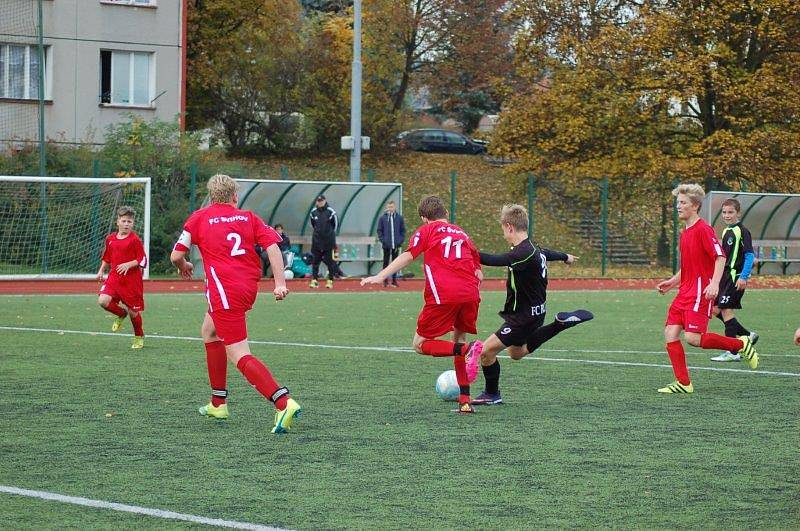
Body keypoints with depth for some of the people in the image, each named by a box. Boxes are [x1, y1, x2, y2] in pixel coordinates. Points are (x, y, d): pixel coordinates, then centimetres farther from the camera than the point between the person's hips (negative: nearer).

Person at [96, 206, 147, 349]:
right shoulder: (110, 239, 8)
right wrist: (101, 271, 10)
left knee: (133, 311, 3)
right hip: (114, 277, 4)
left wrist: (128, 264, -21)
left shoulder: (135, 240, -8)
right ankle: (121, 314, 13)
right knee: (103, 301, -18)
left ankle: (139, 337, 28)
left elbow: (143, 260, -8)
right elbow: (107, 257, 22)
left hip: (132, 280, -4)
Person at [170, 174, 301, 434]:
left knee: (240, 356, -9)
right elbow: (273, 246, -2)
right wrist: (280, 283, -6)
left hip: (224, 291, -6)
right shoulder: (248, 217, 11)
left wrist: (184, 267, 26)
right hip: (249, 287, 6)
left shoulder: (199, 218, 4)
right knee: (209, 332, 29)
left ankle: (284, 403, -29)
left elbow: (176, 256, 3)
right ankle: (218, 403, 33)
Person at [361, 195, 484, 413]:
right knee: (458, 338, 24)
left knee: (420, 344, 7)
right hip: (470, 295, 5)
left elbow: (408, 256, -3)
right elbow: (478, 274, 24)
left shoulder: (427, 230, 13)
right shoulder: (462, 234, 27)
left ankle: (466, 350, -20)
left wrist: (380, 276, -9)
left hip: (443, 296, -5)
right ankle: (465, 400, 12)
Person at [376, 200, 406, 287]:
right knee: (386, 262, 3)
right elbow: (379, 230, 5)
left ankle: (394, 280, 12)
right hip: (386, 245, -1)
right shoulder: (382, 218, 2)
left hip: (396, 245, 1)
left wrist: (401, 240, -1)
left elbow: (403, 230, 9)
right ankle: (385, 280, 8)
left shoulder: (399, 218, 5)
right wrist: (382, 240, -5)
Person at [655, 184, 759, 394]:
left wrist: (714, 283, -30)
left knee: (692, 337, -16)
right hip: (685, 292, 9)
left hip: (700, 293, -9)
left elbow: (720, 257, -19)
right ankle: (683, 383, 3)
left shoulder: (703, 229, -11)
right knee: (670, 332, -1)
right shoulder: (685, 233, 17)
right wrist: (672, 282, 18)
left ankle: (741, 344, 2)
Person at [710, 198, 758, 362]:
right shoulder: (726, 231, 15)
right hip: (725, 276, 9)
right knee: (716, 310, 8)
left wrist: (743, 277, -22)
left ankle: (732, 353, -7)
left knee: (726, 310, -11)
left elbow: (750, 255, -15)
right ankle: (748, 335, 19)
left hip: (735, 277, -9)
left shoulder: (742, 231, -11)